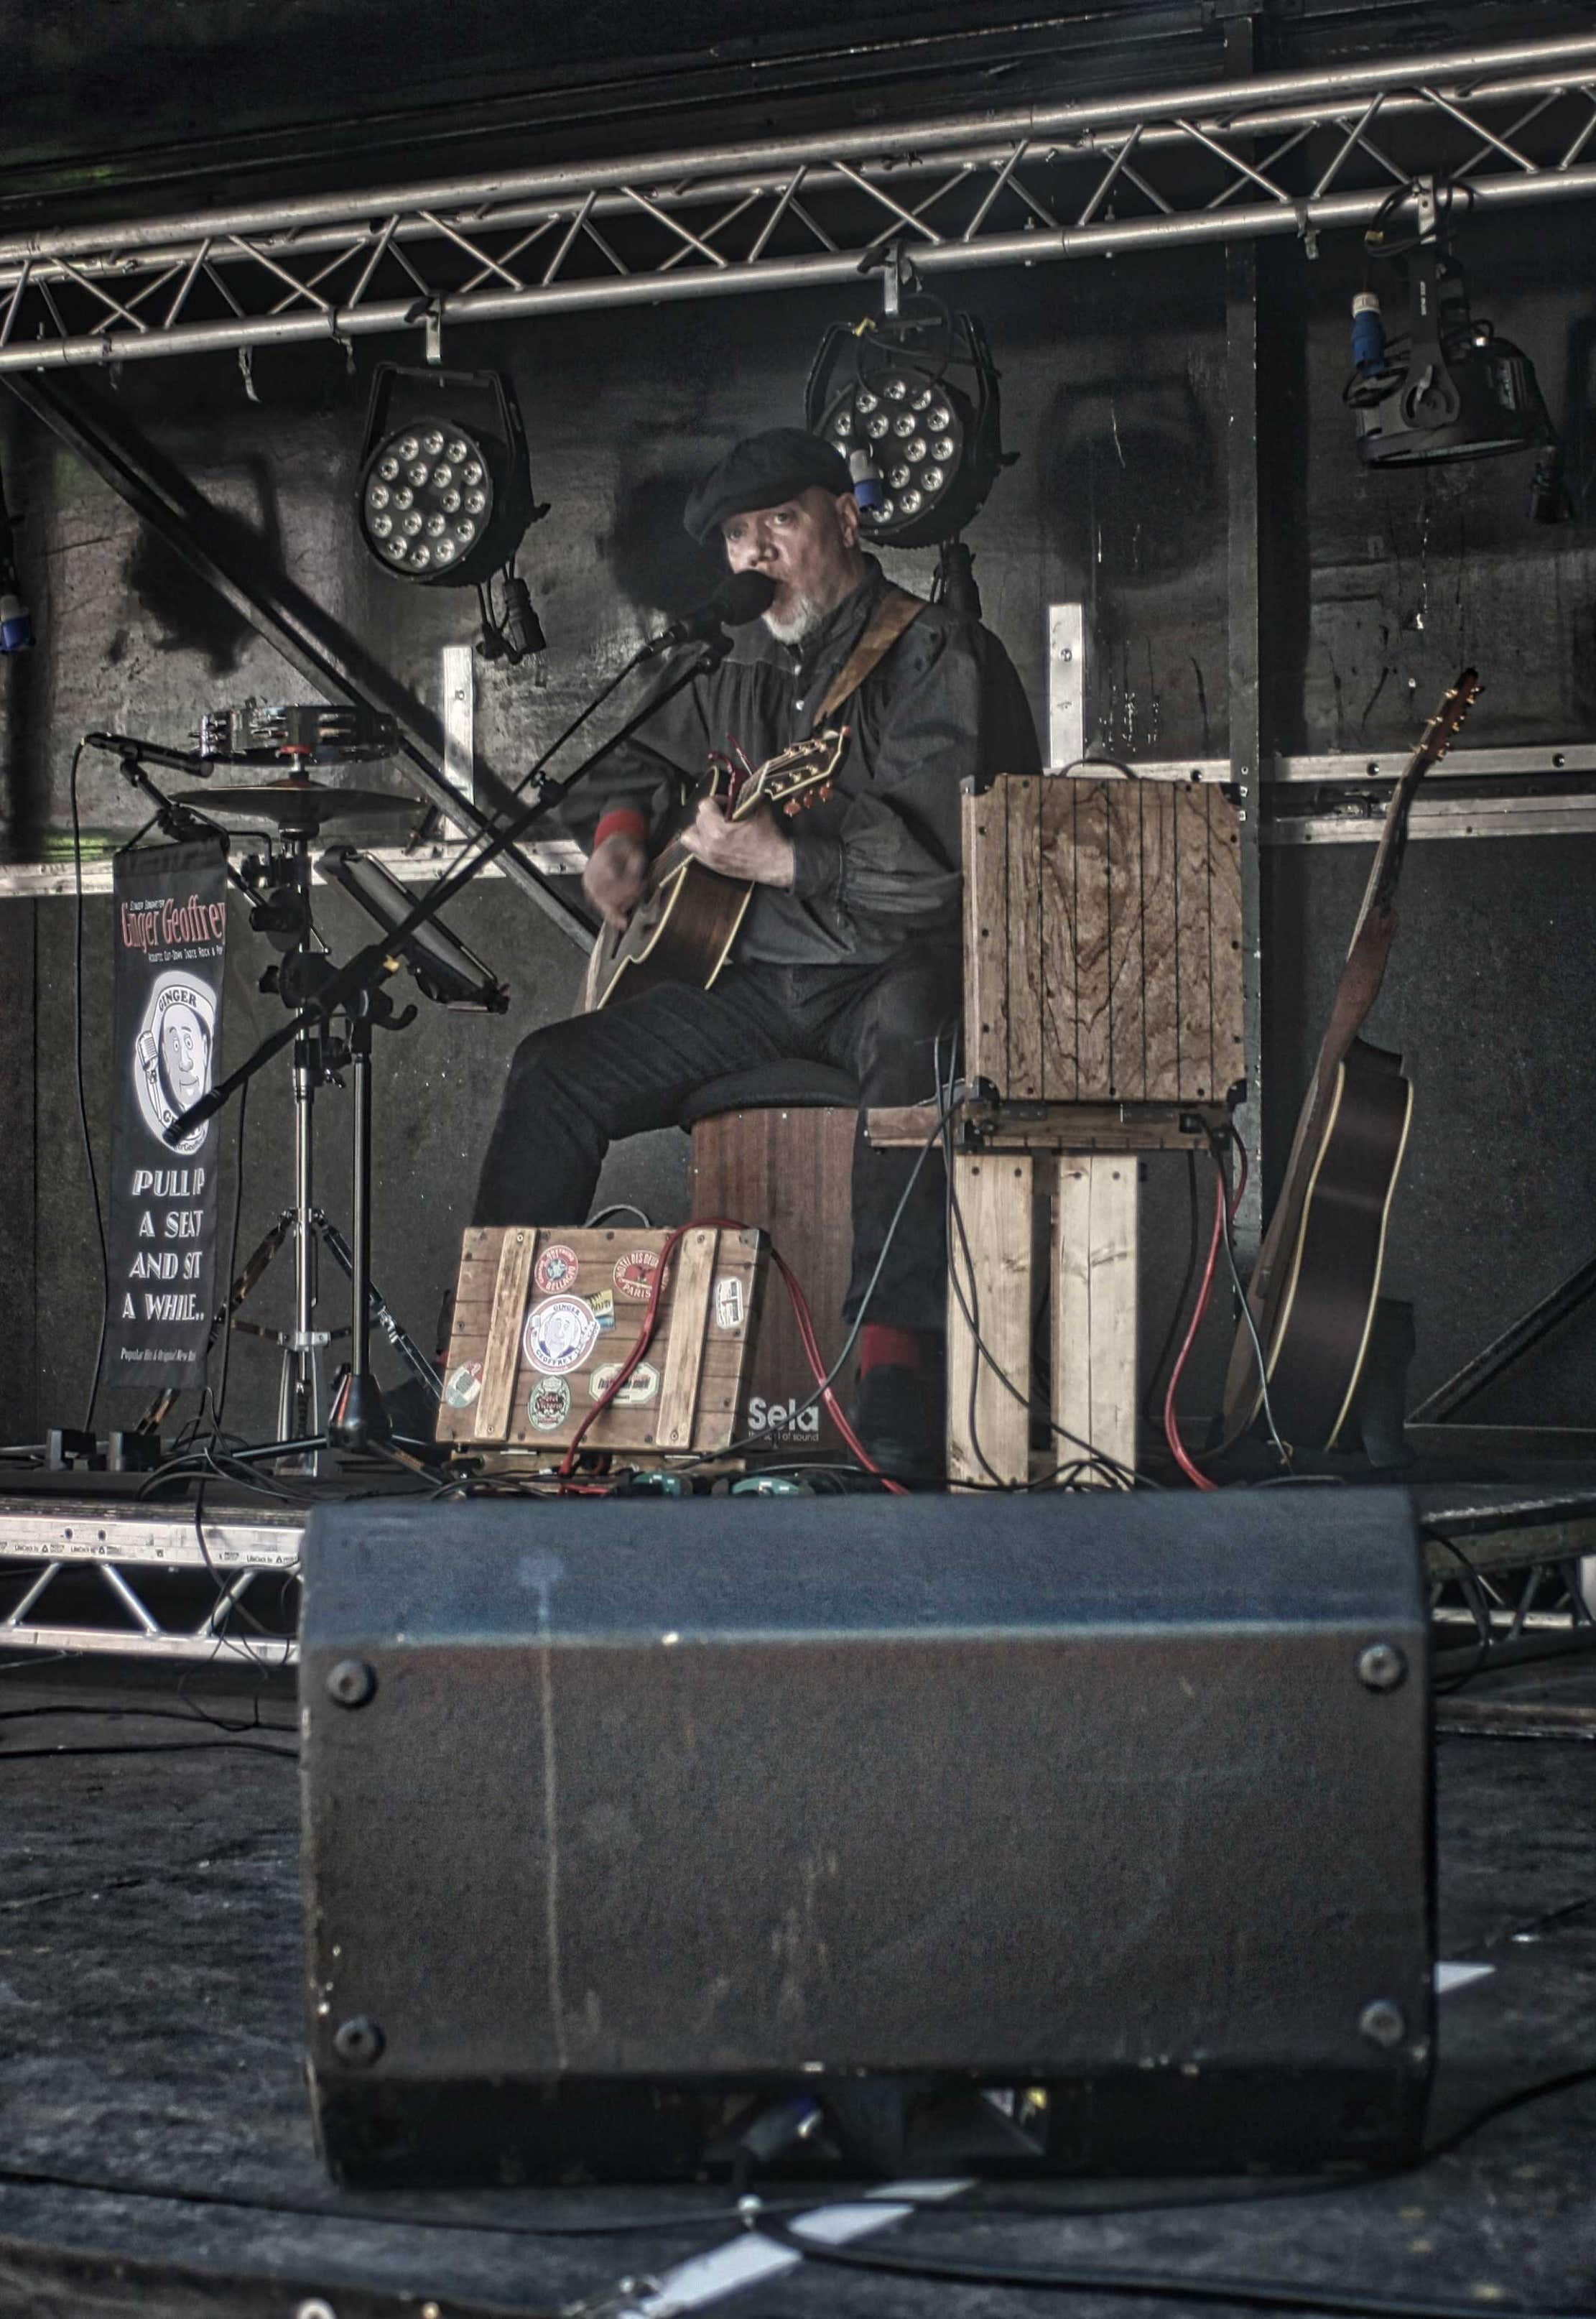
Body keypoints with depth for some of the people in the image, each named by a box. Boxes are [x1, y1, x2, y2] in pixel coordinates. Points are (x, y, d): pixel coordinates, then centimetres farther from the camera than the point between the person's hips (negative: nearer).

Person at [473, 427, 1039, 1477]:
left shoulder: (941, 655, -5)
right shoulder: (741, 670, 18)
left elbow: (945, 855, -18)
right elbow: (650, 755, 38)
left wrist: (781, 860, -22)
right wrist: (622, 831, 15)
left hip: (898, 966, -7)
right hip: (757, 975, 7)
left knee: (909, 1036, -42)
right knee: (554, 1073, -4)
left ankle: (900, 1368, -49)